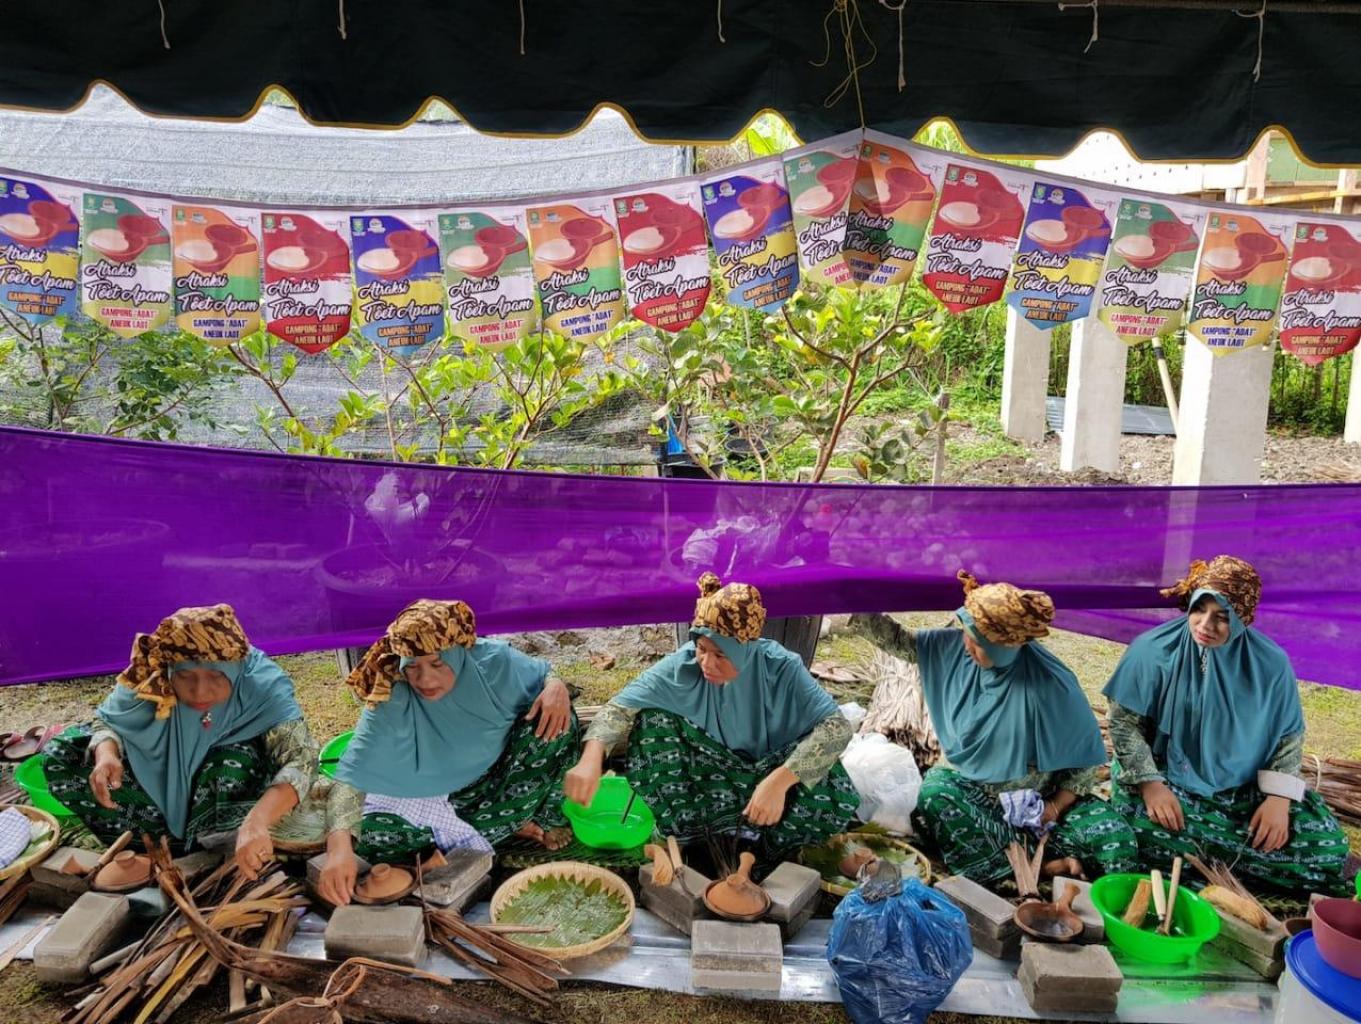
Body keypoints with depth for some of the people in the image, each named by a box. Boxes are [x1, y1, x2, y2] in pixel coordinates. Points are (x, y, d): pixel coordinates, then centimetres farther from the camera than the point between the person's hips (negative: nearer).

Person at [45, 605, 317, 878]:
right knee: (62, 757, -14)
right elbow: (107, 721, -8)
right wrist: (106, 755, -33)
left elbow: (301, 759, -42)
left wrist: (256, 821, -60)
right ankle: (172, 843, -12)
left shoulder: (262, 686, -34)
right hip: (160, 780, 4)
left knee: (236, 766, -37)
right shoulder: (150, 677, -26)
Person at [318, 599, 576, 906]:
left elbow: (545, 676, -3)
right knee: (366, 834, -30)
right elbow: (351, 777, -33)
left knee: (554, 718, -25)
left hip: (494, 785, 0)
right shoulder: (389, 703, -27)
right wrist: (339, 847, -50)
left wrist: (556, 687, -29)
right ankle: (513, 824, -15)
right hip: (425, 801, 1)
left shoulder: (492, 661, -22)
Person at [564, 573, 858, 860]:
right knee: (651, 718, -23)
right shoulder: (683, 665, -20)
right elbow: (622, 705, -22)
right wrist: (591, 759, -41)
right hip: (709, 774, 2)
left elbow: (837, 726, -29)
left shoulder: (781, 668, -24)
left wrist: (779, 780, -41)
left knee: (835, 798, -32)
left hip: (765, 772, -1)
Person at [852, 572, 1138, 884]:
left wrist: (1055, 807, -18)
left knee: (1118, 845, -23)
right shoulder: (953, 647, -12)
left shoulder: (1049, 684, -23)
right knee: (934, 796, -36)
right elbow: (900, 641, -1)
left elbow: (1087, 755, -12)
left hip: (1036, 795, -2)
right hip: (968, 784, 2)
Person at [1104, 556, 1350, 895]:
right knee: (1153, 838, -34)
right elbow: (1123, 722, -9)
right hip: (1168, 781, -3)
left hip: (1246, 789, 3)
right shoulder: (1153, 650, -13)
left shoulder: (1270, 663, -5)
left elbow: (1290, 736, 3)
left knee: (1327, 852, -15)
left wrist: (1279, 798, -11)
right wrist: (1150, 784, -20)